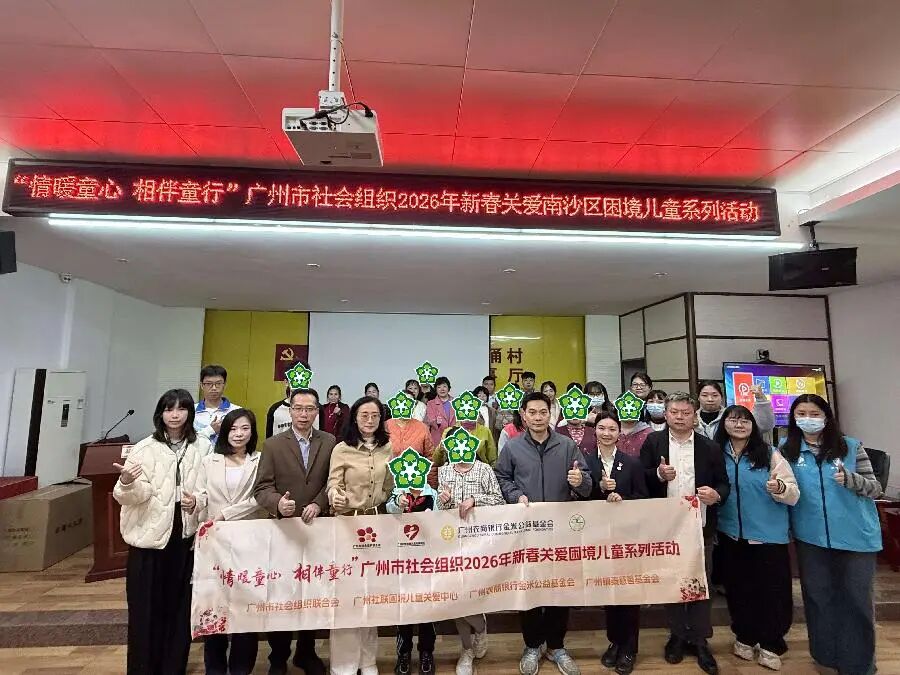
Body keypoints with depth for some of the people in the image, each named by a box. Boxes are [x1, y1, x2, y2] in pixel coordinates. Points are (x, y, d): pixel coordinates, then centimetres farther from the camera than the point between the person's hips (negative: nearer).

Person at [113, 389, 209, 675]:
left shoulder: (202, 447, -1)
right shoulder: (145, 448, -6)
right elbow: (133, 496, -10)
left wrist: (197, 503, -12)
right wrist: (127, 483, -31)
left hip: (186, 533, 2)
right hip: (150, 533, -2)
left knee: (179, 602, 12)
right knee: (146, 604, 6)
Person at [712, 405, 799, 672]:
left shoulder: (769, 453, -7)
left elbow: (793, 494, -9)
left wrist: (780, 488, -28)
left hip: (768, 535, -2)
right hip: (731, 535, 3)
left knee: (772, 590, 4)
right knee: (738, 588, 13)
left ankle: (770, 645, 23)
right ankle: (744, 637, 32)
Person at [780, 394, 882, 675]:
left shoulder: (851, 447, -3)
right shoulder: (787, 451, 0)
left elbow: (875, 488, -3)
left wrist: (849, 479, -21)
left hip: (856, 535, -1)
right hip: (811, 537, 1)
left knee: (856, 598, 7)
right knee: (818, 597, 12)